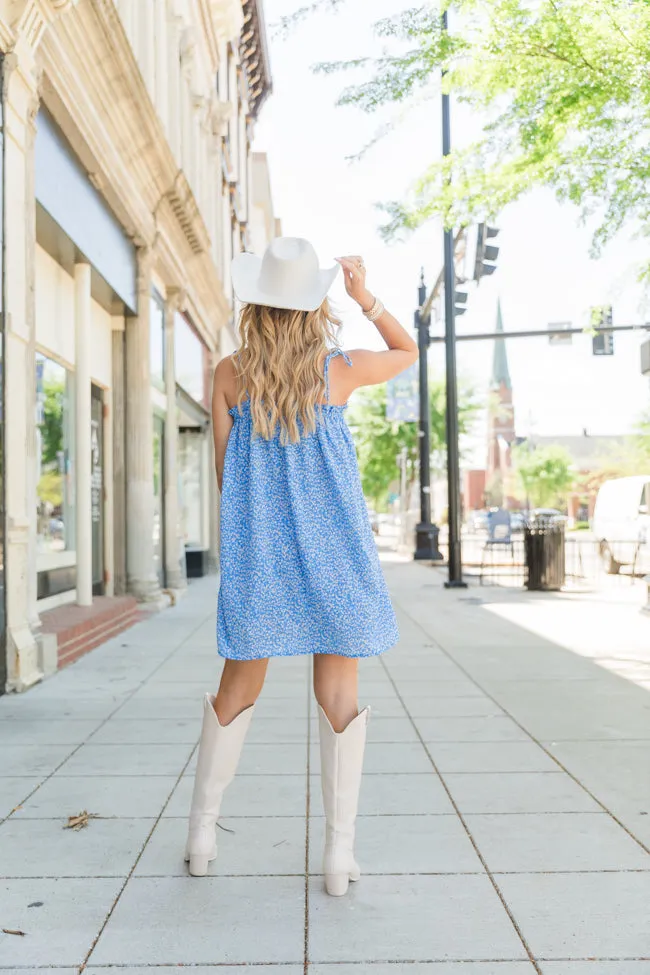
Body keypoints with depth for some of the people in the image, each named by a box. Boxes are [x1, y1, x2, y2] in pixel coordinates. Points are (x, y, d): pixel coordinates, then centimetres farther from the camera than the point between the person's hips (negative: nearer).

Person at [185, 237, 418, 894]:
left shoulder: (229, 374, -2)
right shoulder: (340, 369, -5)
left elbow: (223, 467, 4)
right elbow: (408, 353, 15)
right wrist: (365, 296, 8)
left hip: (255, 546, 2)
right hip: (331, 545, -1)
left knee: (237, 688, 14)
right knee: (339, 693, 5)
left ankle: (201, 834, 26)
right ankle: (339, 853, 12)